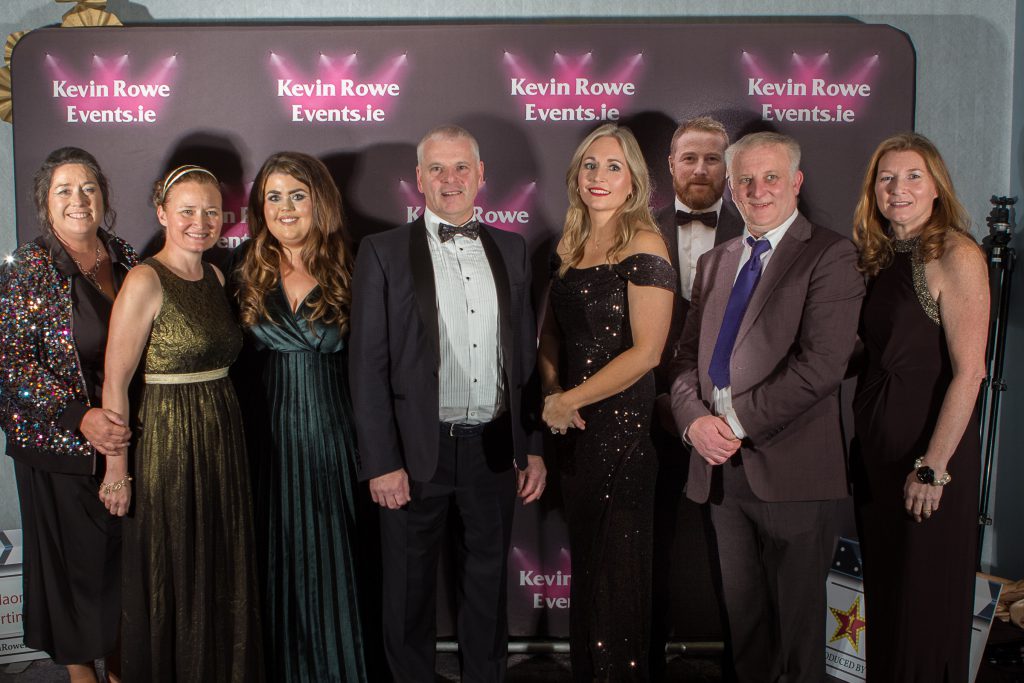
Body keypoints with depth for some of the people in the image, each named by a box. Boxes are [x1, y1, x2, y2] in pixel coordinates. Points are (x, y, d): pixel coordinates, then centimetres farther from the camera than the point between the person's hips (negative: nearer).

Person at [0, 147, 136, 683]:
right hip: (59, 446, -4)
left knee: (124, 554, 12)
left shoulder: (123, 257, 5)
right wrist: (80, 415, -24)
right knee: (75, 557, 8)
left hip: (122, 438, 4)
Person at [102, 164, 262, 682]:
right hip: (167, 445, -7)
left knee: (224, 580, 17)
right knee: (170, 585, 9)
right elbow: (115, 382, -14)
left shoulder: (215, 277, 8)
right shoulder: (146, 281, -14)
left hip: (222, 441, 7)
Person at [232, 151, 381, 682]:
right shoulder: (244, 271, 3)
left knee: (335, 557, 7)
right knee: (277, 563, 10)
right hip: (267, 436, 1)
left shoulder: (347, 274, 0)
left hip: (334, 436, -1)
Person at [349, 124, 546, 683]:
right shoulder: (384, 252, -4)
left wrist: (534, 447, 6)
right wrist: (382, 463, -12)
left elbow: (527, 355, 9)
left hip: (495, 448, 3)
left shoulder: (512, 250, 8)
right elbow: (368, 366, -7)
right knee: (410, 590, 12)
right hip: (417, 450, -3)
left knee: (488, 584, 17)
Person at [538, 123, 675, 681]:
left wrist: (570, 400, -13)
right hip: (573, 428, 6)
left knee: (618, 567, 5)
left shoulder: (643, 247, -11)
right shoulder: (568, 247, 10)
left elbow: (646, 351, -16)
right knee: (583, 561, 16)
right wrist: (552, 393, -3)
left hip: (623, 425, -6)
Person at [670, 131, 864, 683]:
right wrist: (695, 420, -6)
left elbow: (821, 363, -16)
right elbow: (688, 354, 12)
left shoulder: (830, 256, -6)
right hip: (721, 466, 6)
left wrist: (736, 421, -14)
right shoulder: (714, 263, 15)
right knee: (742, 612, 17)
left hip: (789, 469, -5)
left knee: (796, 615, 9)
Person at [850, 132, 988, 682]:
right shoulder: (879, 256, 9)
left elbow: (969, 372, -17)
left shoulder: (956, 255, -13)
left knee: (927, 595, 6)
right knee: (882, 587, 17)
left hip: (931, 443, -7)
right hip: (876, 442, 7)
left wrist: (933, 466, -19)